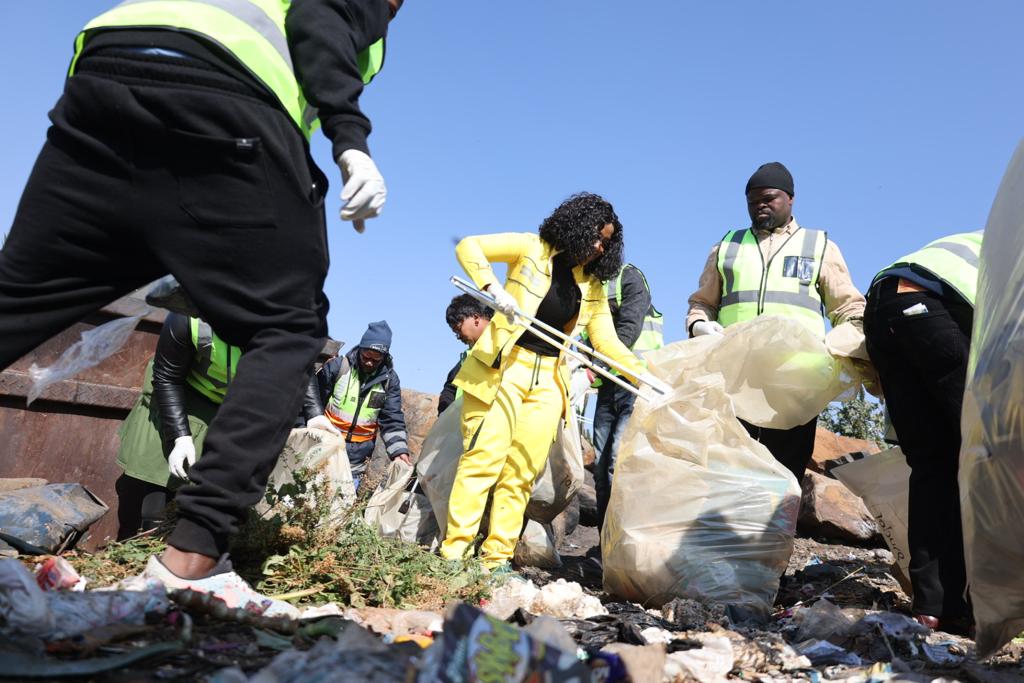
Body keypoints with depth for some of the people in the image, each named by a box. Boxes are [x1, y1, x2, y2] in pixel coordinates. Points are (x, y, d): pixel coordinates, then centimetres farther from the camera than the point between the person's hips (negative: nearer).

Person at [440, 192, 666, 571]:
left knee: (522, 472, 1)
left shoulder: (593, 285, 14)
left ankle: (497, 557, 8)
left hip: (548, 380, 5)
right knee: (485, 457, -10)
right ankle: (453, 550, -4)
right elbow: (468, 246, -3)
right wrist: (494, 288, -18)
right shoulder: (533, 249, 1)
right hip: (503, 367, -5)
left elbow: (607, 341, 12)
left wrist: (645, 376, 0)